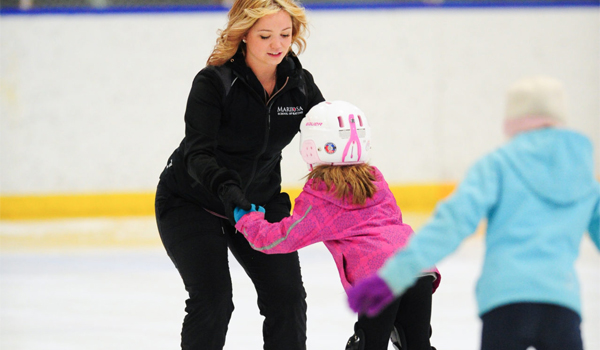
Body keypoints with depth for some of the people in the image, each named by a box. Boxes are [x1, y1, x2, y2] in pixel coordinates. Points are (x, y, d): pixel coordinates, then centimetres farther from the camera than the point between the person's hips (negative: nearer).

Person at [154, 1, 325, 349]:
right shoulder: (214, 82, -24)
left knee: (287, 294, -3)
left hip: (260, 199, 5)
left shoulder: (299, 84, -9)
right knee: (212, 298, -15)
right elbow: (198, 152, -31)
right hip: (192, 201, -5)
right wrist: (227, 190, -49)